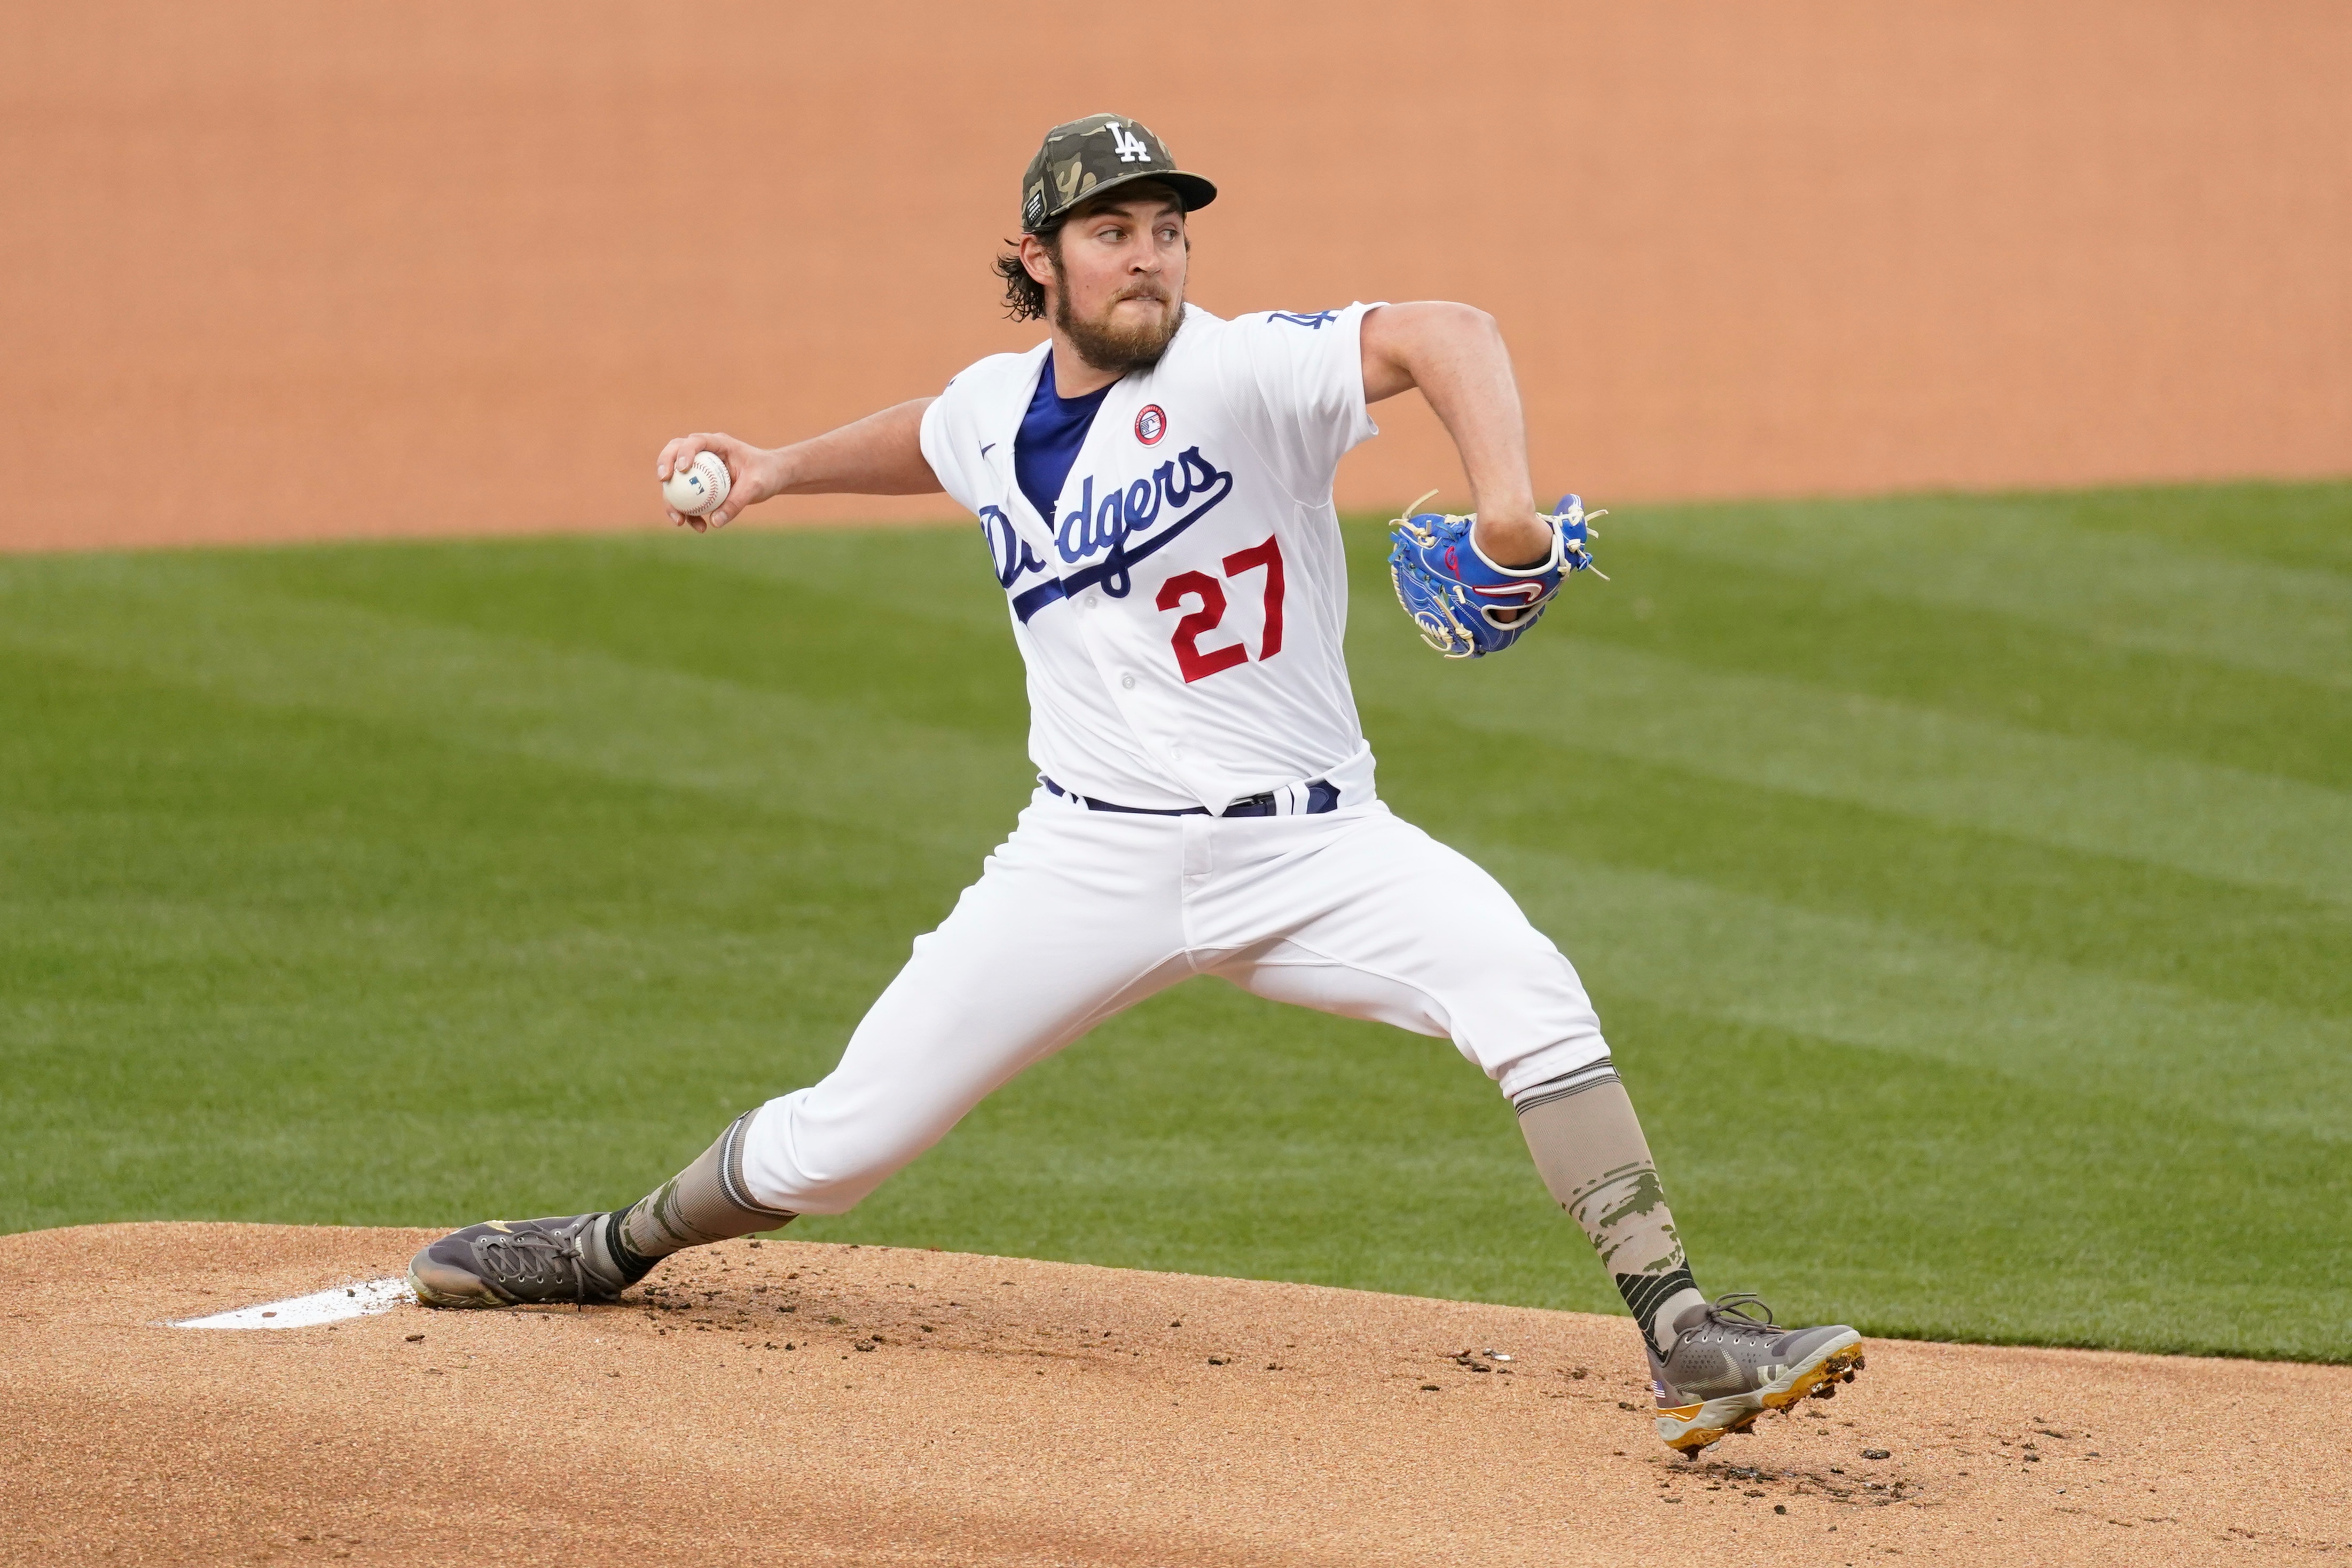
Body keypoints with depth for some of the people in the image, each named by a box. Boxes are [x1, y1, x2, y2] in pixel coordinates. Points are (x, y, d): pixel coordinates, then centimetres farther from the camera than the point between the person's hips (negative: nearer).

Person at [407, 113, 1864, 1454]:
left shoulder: (1239, 374, -12)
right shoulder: (995, 407, 5)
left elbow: (1443, 335, -30)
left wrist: (1506, 499, -46)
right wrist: (783, 467, 22)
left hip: (1308, 845, -3)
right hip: (1095, 855, 3)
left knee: (1524, 989, -29)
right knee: (841, 1141, 3)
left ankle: (1684, 1338, -27)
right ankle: (617, 1248, 32)